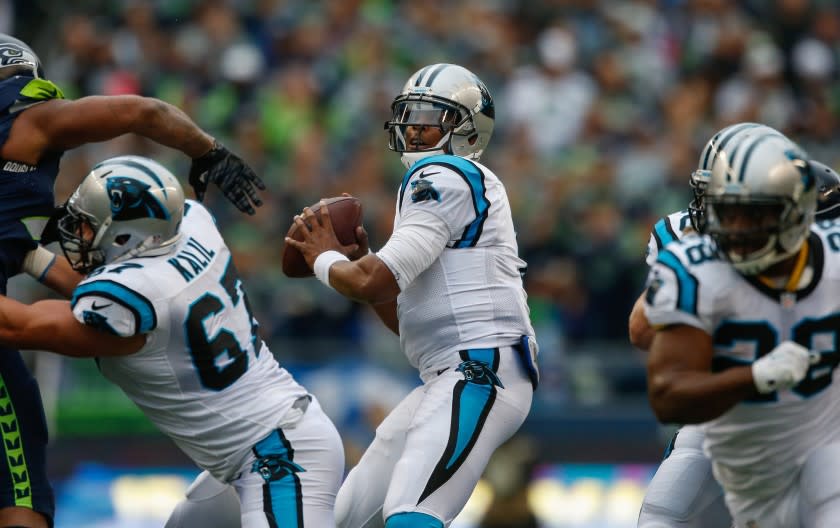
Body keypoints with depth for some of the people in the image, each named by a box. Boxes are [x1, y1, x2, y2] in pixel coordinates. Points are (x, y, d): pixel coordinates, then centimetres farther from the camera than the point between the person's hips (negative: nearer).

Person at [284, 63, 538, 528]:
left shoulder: (444, 177, -7)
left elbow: (376, 282, -16)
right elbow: (408, 321, 25)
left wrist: (324, 259, 4)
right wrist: (356, 259, 14)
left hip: (480, 372, -11)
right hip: (447, 380, 11)